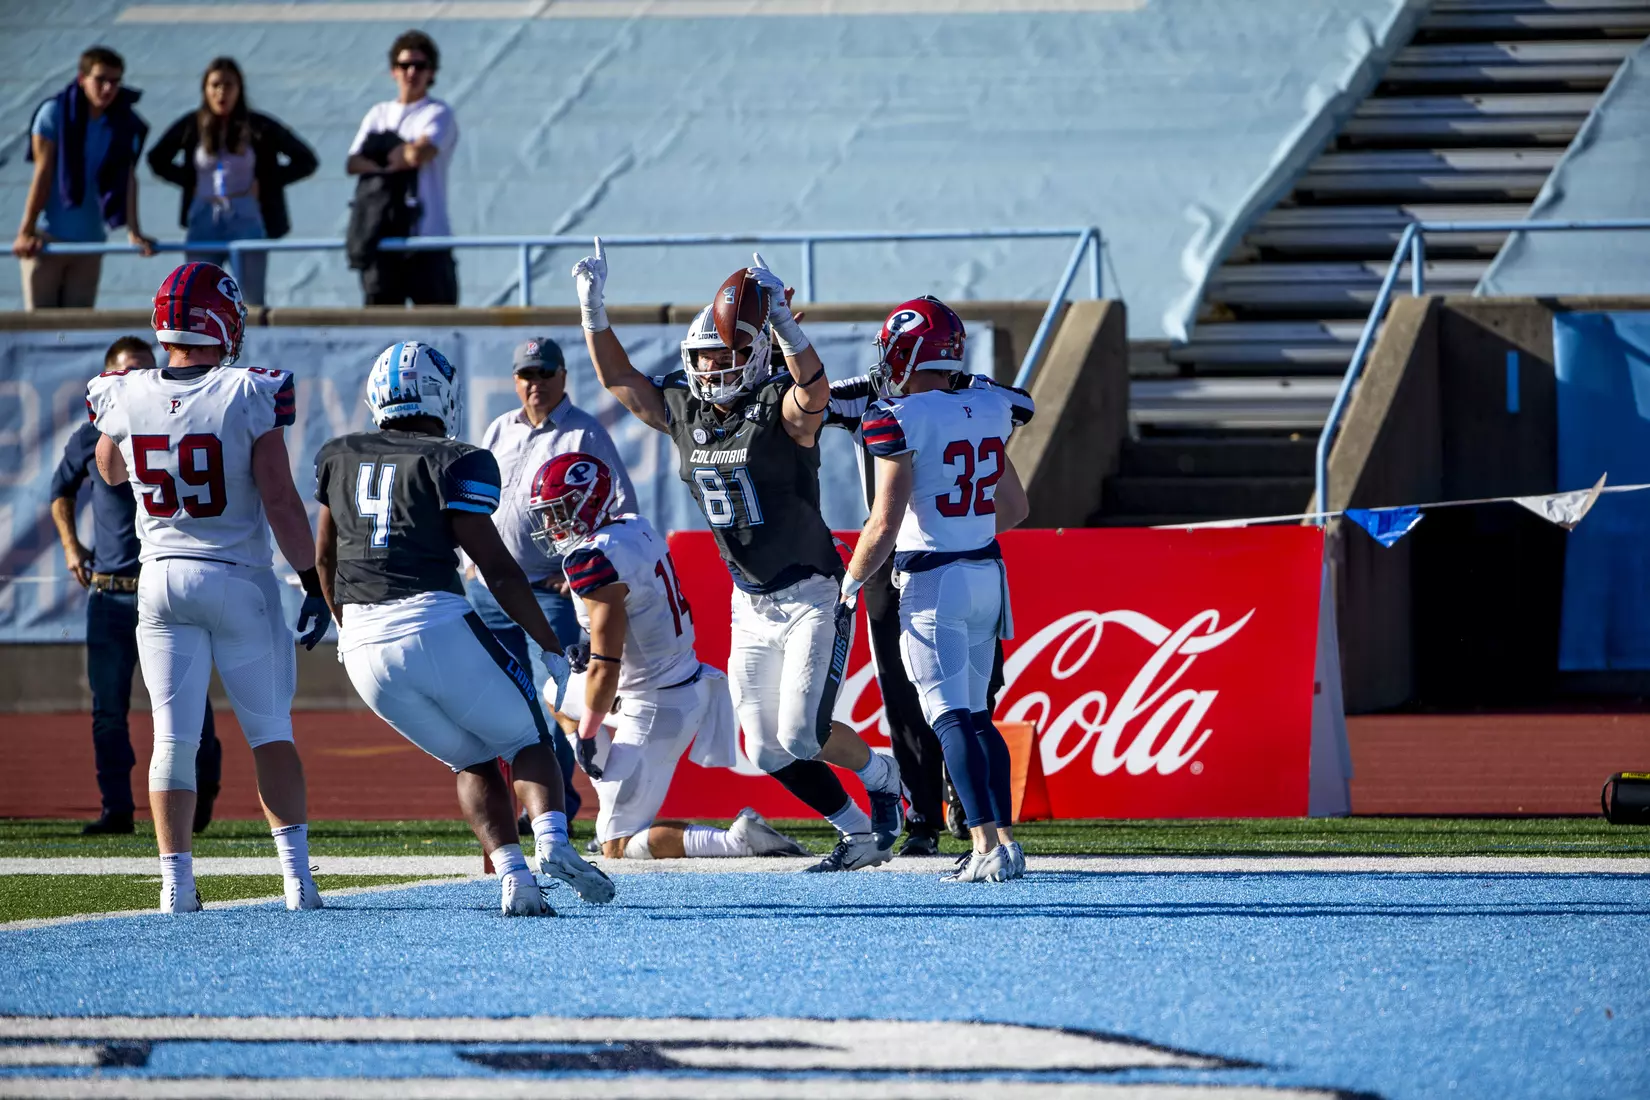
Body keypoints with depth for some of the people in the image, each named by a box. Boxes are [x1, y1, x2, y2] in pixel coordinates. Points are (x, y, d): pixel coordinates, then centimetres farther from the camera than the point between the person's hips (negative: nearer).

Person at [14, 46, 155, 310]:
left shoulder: (125, 125, 1)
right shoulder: (54, 113, -8)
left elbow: (128, 179, -3)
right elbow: (43, 174, -9)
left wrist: (133, 232, -12)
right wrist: (26, 231, -12)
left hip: (90, 239, 3)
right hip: (47, 238, -3)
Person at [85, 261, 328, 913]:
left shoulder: (125, 398, -5)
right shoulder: (251, 396, -14)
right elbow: (280, 502, -14)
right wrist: (313, 584, -7)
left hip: (162, 581, 2)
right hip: (240, 579, -2)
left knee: (173, 738, 6)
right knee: (270, 730, 9)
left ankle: (176, 883, 3)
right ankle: (297, 874, 2)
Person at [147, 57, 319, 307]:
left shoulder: (259, 127, -1)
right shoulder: (192, 127, 2)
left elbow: (305, 161, 4)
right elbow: (158, 160, 17)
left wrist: (265, 183, -3)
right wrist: (188, 181, 3)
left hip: (246, 223, -2)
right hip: (203, 224, 2)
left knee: (251, 304, -3)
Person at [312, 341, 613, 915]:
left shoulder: (339, 457, 15)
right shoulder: (454, 463, 0)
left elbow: (324, 556, 24)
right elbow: (497, 568, -3)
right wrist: (554, 650, 3)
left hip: (366, 646, 4)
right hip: (437, 626, -4)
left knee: (472, 761, 19)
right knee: (528, 739, 14)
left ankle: (513, 876, 0)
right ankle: (552, 840, -14)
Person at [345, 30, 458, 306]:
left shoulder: (439, 114, 3)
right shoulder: (379, 114, 17)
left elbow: (420, 152, -15)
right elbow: (353, 163, 4)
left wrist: (385, 155, 2)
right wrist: (396, 161, -13)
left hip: (428, 236, -4)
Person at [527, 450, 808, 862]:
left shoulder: (594, 559, -22)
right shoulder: (636, 528, 4)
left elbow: (605, 667, -23)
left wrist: (586, 735, -11)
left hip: (655, 711, -9)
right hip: (691, 684, 9)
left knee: (618, 849, -1)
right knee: (557, 691, 28)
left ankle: (738, 840, -16)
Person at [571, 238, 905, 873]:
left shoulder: (783, 409, -17)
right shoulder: (683, 412, 2)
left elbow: (815, 390, -40)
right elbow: (617, 378, 11)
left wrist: (779, 320, -55)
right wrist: (592, 307, -3)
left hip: (811, 597, -7)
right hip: (751, 605, 7)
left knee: (802, 735, -15)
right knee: (768, 752, 5)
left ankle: (881, 776, 17)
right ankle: (863, 836, 22)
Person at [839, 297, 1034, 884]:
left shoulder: (902, 419, -13)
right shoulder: (988, 412, 8)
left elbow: (885, 523, -16)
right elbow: (1015, 508, 18)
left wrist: (851, 582, -1)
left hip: (931, 580, -7)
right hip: (988, 572, 7)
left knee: (950, 717, -7)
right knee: (976, 713, 15)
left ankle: (987, 848, -16)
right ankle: (1005, 838, 11)